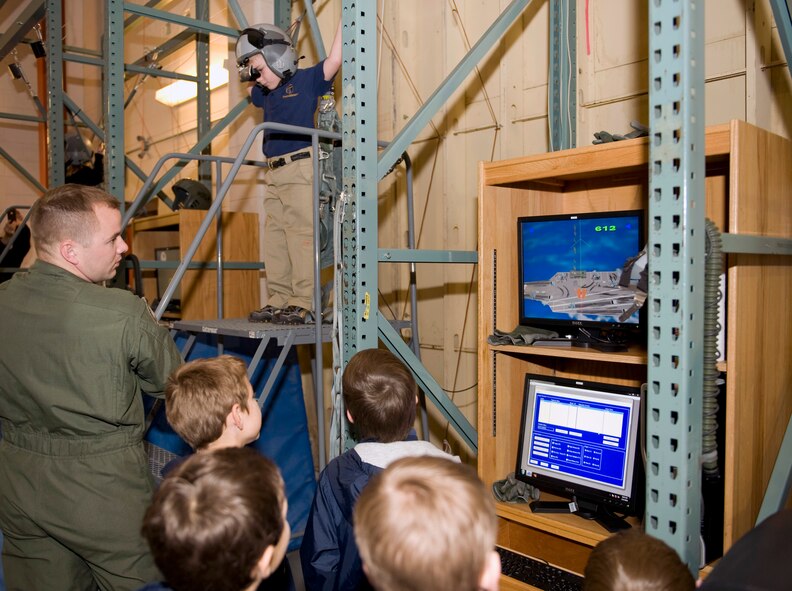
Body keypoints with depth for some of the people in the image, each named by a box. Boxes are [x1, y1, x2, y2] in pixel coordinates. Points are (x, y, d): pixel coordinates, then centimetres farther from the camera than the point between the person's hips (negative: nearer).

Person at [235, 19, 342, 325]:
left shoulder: (305, 80, 1)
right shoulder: (265, 94, 21)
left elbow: (334, 60, -11)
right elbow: (250, 90, 44)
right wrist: (251, 59, 36)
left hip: (300, 168, -8)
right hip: (274, 174, 8)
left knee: (301, 234, -10)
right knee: (274, 238, 6)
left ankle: (305, 303, -9)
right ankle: (279, 300, 10)